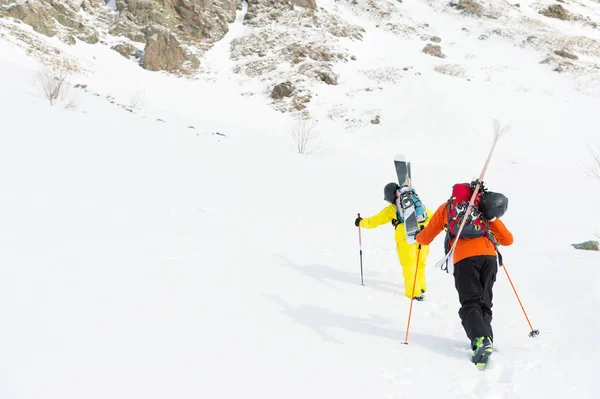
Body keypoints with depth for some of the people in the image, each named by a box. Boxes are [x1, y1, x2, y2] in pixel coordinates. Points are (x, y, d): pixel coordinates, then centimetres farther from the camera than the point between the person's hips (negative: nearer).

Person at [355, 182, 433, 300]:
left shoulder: (392, 209, 13)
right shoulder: (416, 200, 23)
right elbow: (430, 215, 29)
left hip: (405, 237, -4)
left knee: (409, 265, 0)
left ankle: (414, 292, -3)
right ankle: (421, 287, 28)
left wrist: (361, 222, 37)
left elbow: (375, 220, 21)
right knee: (420, 263, 17)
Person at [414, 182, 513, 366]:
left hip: (464, 258, -2)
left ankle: (480, 340, -27)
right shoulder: (484, 207, 27)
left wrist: (417, 236, 49)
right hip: (488, 256, 2)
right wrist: (497, 238, 48)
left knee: (470, 304, -5)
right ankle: (487, 339, 2)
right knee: (484, 302, 15)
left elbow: (425, 238, 26)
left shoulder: (445, 207, 24)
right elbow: (508, 239, 26)